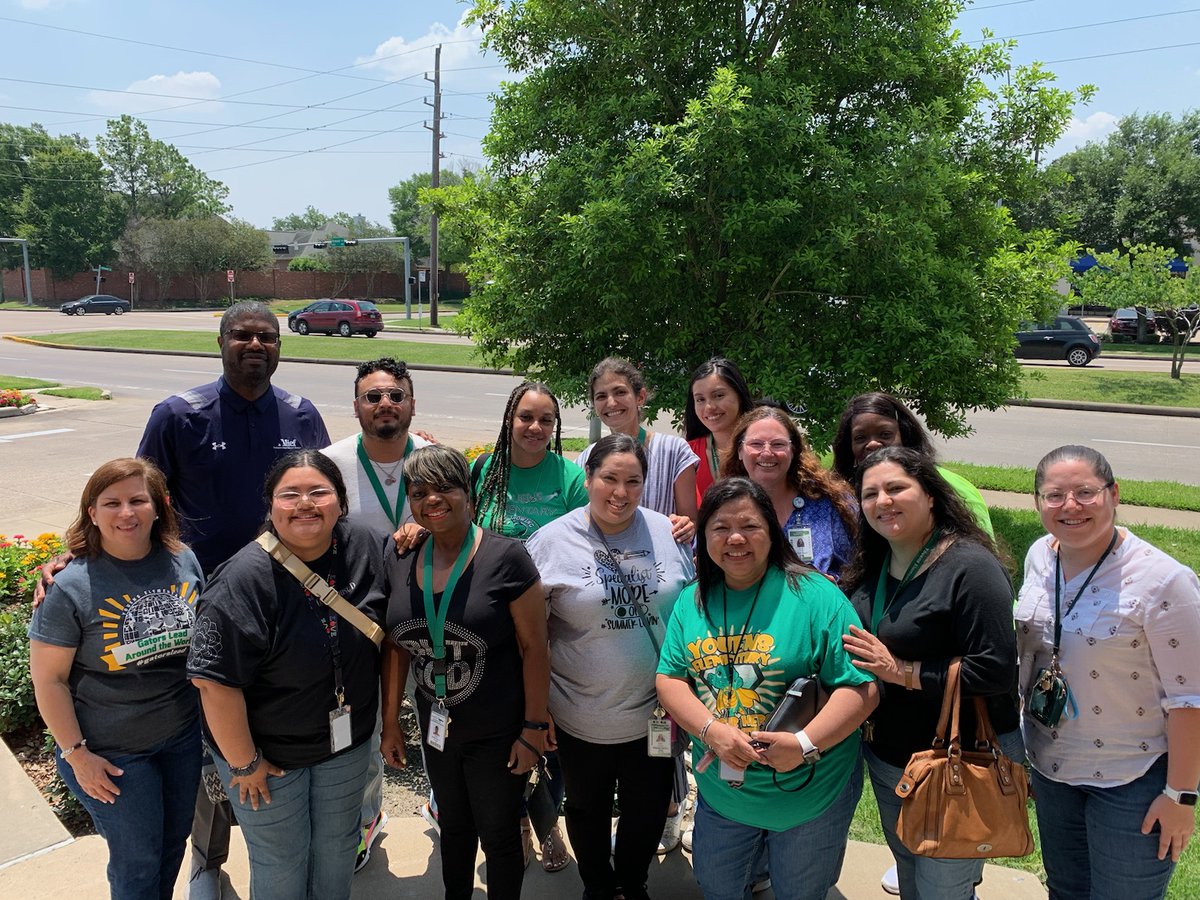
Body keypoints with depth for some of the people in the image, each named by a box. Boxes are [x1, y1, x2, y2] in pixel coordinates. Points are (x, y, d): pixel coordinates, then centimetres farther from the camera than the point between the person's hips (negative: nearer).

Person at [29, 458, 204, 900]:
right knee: (138, 860, 12)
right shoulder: (72, 587, -19)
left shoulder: (184, 560, -7)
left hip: (184, 734, 4)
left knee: (175, 839, 23)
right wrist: (76, 754, -13)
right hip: (111, 753, -4)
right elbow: (49, 680, -14)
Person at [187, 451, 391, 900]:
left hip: (348, 744, 5)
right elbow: (216, 682, -26)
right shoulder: (245, 580, -28)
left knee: (338, 847, 25)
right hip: (270, 753, -4)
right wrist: (244, 764, -17)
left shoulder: (364, 548, -11)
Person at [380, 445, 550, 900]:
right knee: (453, 826, 25)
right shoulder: (403, 563, -4)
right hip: (436, 729, 5)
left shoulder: (506, 558, -19)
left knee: (498, 836, 14)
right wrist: (390, 722, 7)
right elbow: (397, 648, 5)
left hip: (498, 733, -5)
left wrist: (534, 727, -14)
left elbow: (534, 647, -15)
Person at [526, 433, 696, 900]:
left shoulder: (668, 534, -5)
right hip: (582, 720, -1)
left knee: (649, 810, 20)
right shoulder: (551, 542, -11)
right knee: (588, 809, 21)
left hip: (656, 715, 2)